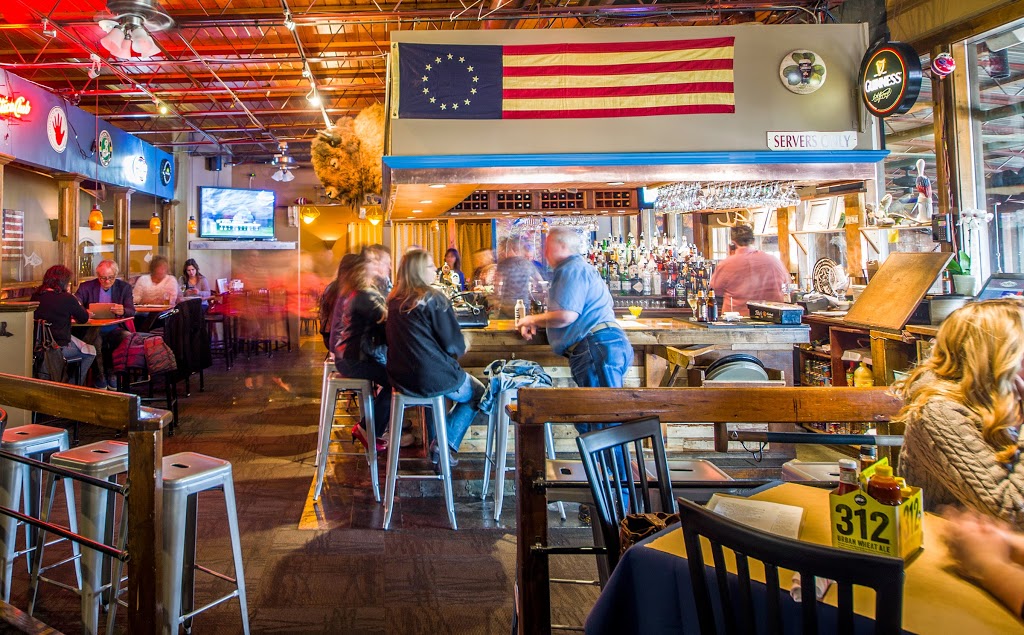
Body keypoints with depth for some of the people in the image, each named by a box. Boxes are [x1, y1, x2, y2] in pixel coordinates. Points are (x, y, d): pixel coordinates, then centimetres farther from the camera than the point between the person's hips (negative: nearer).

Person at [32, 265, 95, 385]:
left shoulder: (35, 296, 3)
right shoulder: (67, 298, -14)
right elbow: (84, 318, 0)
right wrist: (76, 303, 16)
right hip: (59, 347, -7)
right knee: (90, 352, 16)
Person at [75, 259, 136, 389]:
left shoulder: (124, 287, 6)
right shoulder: (86, 287, 5)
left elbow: (132, 311, -4)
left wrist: (123, 311, -30)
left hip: (115, 329, 1)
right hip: (94, 330, -1)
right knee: (94, 340, -35)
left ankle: (111, 374, -9)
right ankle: (99, 377, -11)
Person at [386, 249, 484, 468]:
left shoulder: (394, 300, 4)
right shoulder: (434, 299, -15)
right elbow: (454, 344, -13)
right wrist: (460, 349, 10)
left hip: (399, 377, 7)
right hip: (431, 378, -7)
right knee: (477, 393, 18)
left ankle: (435, 443, 31)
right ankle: (446, 446, 8)